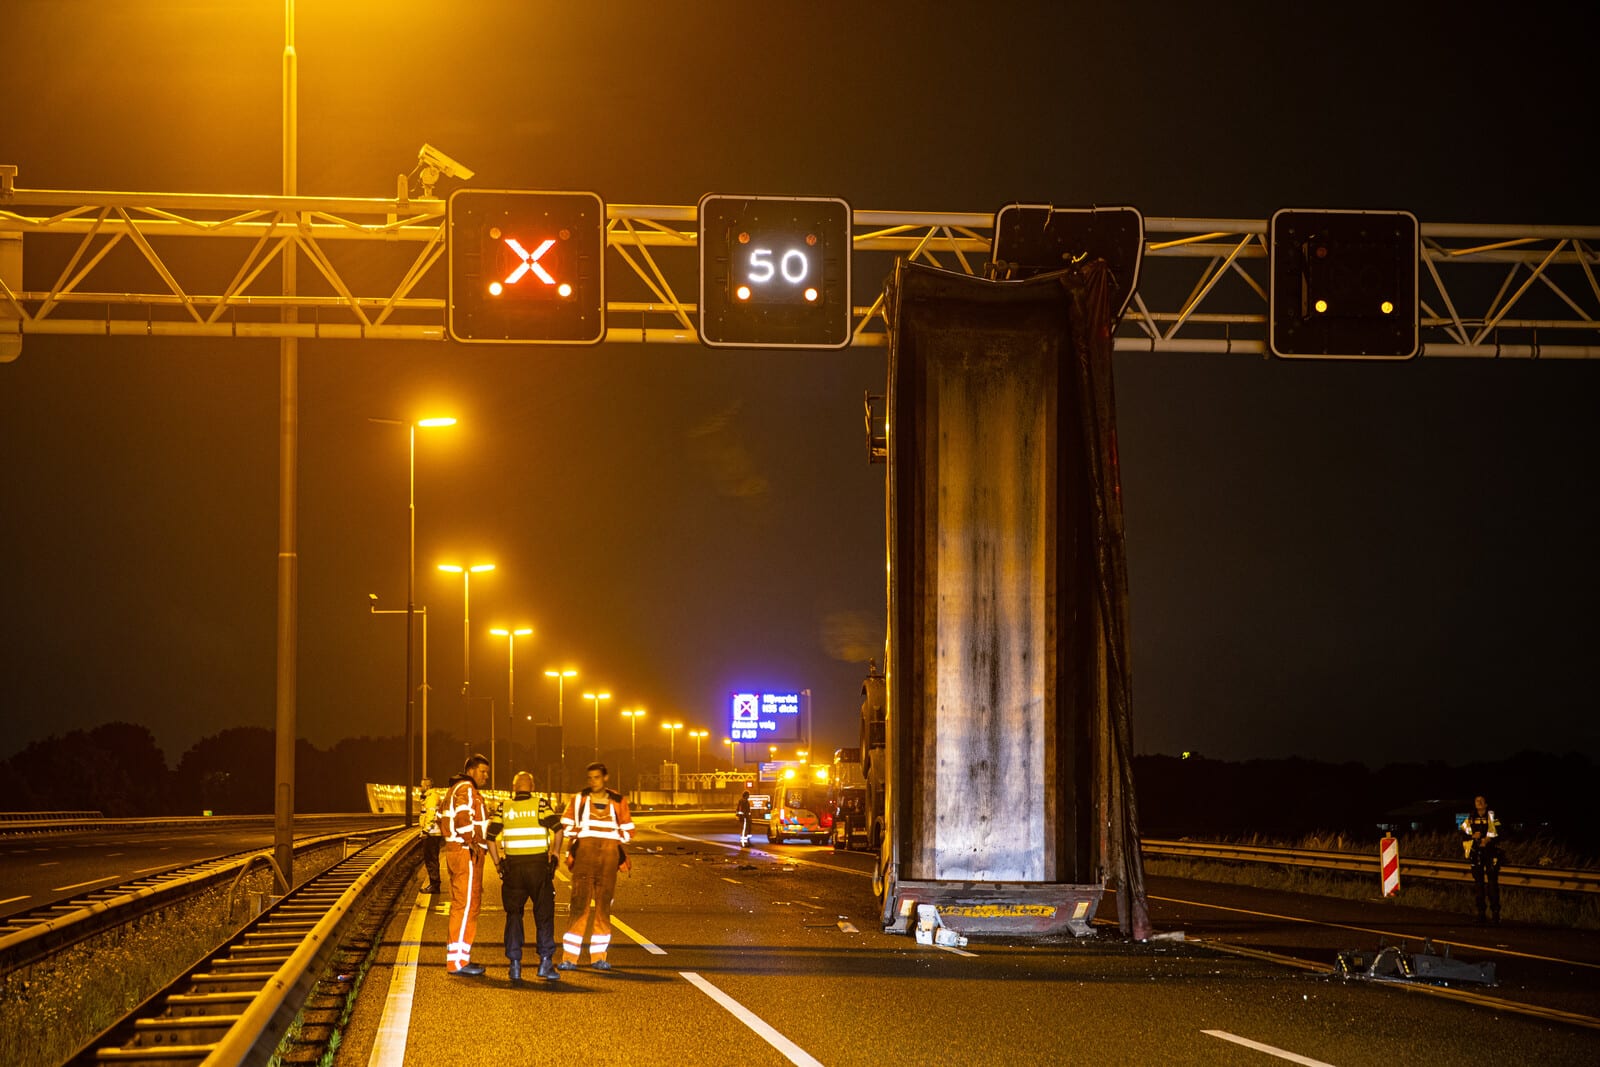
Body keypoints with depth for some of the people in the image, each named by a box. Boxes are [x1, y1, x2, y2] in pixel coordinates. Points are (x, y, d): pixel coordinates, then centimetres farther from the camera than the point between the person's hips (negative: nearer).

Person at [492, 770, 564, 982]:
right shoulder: (541, 805, -1)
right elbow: (558, 829, -12)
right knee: (544, 914, 7)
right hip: (539, 865, -2)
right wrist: (554, 855, -4)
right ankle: (546, 961, 1)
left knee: (514, 915, 10)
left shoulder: (504, 808, 5)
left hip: (513, 866, 2)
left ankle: (515, 964, 7)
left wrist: (498, 864, 4)